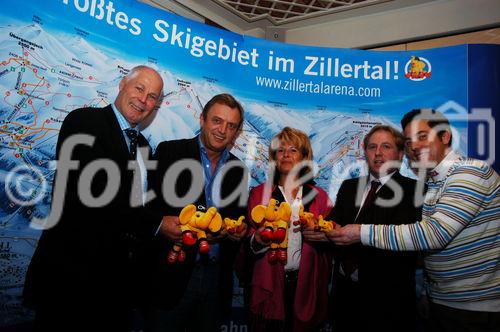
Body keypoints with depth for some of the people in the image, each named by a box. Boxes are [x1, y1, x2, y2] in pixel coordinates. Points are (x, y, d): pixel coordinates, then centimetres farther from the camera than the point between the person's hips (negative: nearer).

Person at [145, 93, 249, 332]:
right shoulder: (169, 152, -3)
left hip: (216, 277, 4)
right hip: (172, 273, -4)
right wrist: (160, 223, -25)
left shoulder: (238, 170, 9)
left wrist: (240, 229, -5)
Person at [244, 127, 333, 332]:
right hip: (269, 286, -1)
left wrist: (323, 236, -10)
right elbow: (250, 244, 4)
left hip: (306, 286, 1)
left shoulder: (319, 196, 7)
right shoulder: (259, 193, 5)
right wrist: (259, 240, -17)